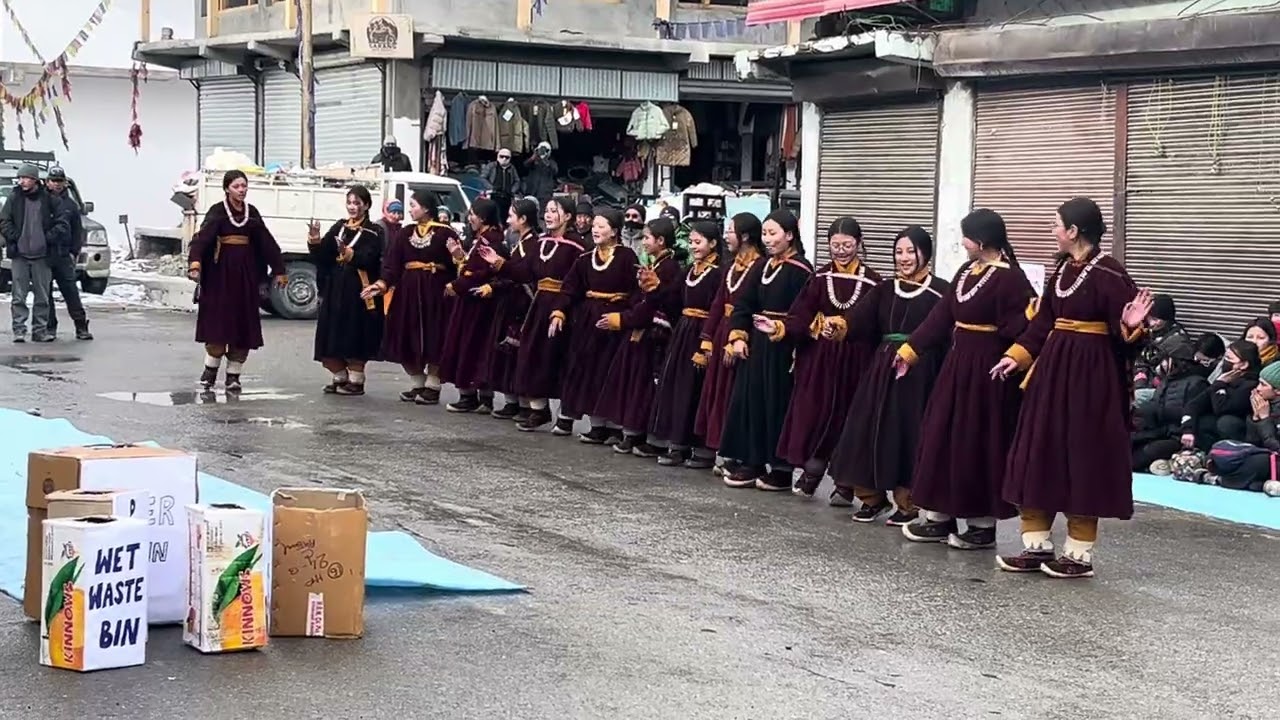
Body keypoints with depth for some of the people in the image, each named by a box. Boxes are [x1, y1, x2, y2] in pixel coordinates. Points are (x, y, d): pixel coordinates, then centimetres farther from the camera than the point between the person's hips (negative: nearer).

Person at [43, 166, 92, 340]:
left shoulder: (71, 205, 10)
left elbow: (78, 231, 12)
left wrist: (74, 252, 3)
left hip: (63, 256, 0)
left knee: (71, 292, -3)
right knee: (46, 293, 3)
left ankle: (81, 327, -2)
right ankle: (50, 326, 10)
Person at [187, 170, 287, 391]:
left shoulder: (252, 212, 10)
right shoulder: (217, 212, -4)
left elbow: (267, 241, 11)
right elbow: (203, 237, -18)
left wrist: (279, 270, 8)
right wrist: (195, 263, -35)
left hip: (246, 272, 4)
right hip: (221, 271, -4)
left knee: (244, 324, 2)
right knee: (219, 320, -5)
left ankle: (233, 375, 10)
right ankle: (211, 369, 12)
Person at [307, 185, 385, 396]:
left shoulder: (373, 232, -2)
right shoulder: (339, 227, 13)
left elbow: (368, 259, -18)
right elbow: (321, 256, 5)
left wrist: (349, 254, -35)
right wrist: (315, 241, -14)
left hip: (358, 290, -5)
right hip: (335, 288, 5)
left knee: (354, 336, -5)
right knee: (332, 335, 5)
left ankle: (356, 380, 5)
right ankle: (340, 377, 19)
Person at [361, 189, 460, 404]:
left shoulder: (444, 233, -5)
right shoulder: (406, 233, 10)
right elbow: (392, 264, 5)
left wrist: (455, 254, -29)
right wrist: (382, 284, -8)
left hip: (434, 291, -5)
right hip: (408, 290, 5)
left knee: (433, 338, -3)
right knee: (407, 339, 5)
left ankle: (432, 387, 9)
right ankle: (418, 384, 20)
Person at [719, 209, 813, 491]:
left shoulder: (801, 270, -7)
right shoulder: (761, 267, 14)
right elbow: (743, 304, 9)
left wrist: (780, 329, -23)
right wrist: (738, 337, -2)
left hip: (783, 348, -7)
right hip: (755, 344, 7)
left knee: (779, 404, -3)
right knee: (750, 401, 7)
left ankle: (781, 469, 5)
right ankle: (752, 463, 15)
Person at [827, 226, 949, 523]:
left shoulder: (940, 291, -3)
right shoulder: (885, 290, 12)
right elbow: (861, 318, -2)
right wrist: (839, 324, -22)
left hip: (919, 371, -5)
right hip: (882, 367, 5)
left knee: (908, 432, -3)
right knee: (870, 429, 4)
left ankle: (907, 503, 8)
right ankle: (872, 496, 18)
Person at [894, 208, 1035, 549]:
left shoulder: (1009, 278, -15)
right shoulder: (966, 271, 10)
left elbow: (1016, 329, -16)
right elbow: (941, 316, 15)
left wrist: (1032, 317, -34)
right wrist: (910, 350, 16)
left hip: (985, 370, -9)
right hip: (957, 363, 9)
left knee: (978, 443, -2)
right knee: (943, 435, 11)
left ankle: (983, 526, 10)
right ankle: (941, 517, 20)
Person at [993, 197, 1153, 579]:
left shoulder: (1109, 274, -14)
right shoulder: (1062, 269, 9)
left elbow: (1124, 336, -13)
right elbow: (1042, 322, 13)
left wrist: (1131, 327, -34)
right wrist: (1016, 355, 4)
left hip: (1091, 375, -8)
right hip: (1053, 368, 8)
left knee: (1082, 459, -2)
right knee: (1038, 455, 9)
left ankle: (1080, 554, 8)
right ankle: (1037, 546, 17)